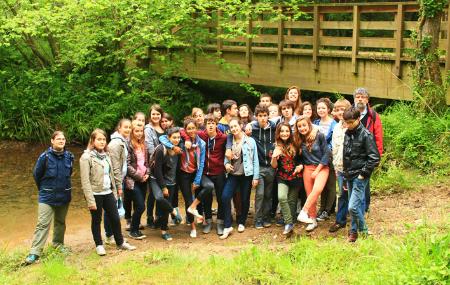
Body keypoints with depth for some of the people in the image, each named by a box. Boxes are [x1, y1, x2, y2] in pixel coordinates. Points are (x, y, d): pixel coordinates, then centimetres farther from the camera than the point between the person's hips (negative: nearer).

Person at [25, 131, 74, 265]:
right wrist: (44, 189, 11)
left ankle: (58, 244, 37)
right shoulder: (45, 157, -13)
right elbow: (36, 174, 0)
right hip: (47, 197, -4)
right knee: (43, 224, -9)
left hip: (64, 196, 4)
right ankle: (35, 252, -10)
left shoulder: (69, 156, -3)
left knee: (60, 222, 18)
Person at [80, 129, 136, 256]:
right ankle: (99, 245, 21)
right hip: (95, 194, -6)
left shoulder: (106, 155, 10)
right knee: (96, 220, 8)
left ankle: (120, 242, 24)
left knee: (115, 218, 10)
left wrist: (115, 192, 12)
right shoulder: (86, 157, -12)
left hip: (108, 193, 6)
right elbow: (85, 181, -15)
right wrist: (90, 200, -18)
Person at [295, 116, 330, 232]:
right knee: (310, 195, 1)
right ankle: (313, 221, 10)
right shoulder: (299, 140, 4)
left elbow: (326, 154, -8)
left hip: (321, 168, -4)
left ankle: (303, 213, -27)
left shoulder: (319, 136, -9)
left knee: (317, 189, -27)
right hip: (307, 169, 4)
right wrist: (300, 165, -6)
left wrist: (317, 170, -10)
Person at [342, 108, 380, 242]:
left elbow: (374, 158, -14)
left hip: (360, 177, -7)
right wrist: (345, 171, 14)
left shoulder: (365, 135, -12)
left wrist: (363, 174, -14)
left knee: (353, 206, -12)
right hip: (349, 175, 7)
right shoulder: (347, 133, 9)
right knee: (356, 205, 14)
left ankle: (363, 231, 6)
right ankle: (354, 230, 24)